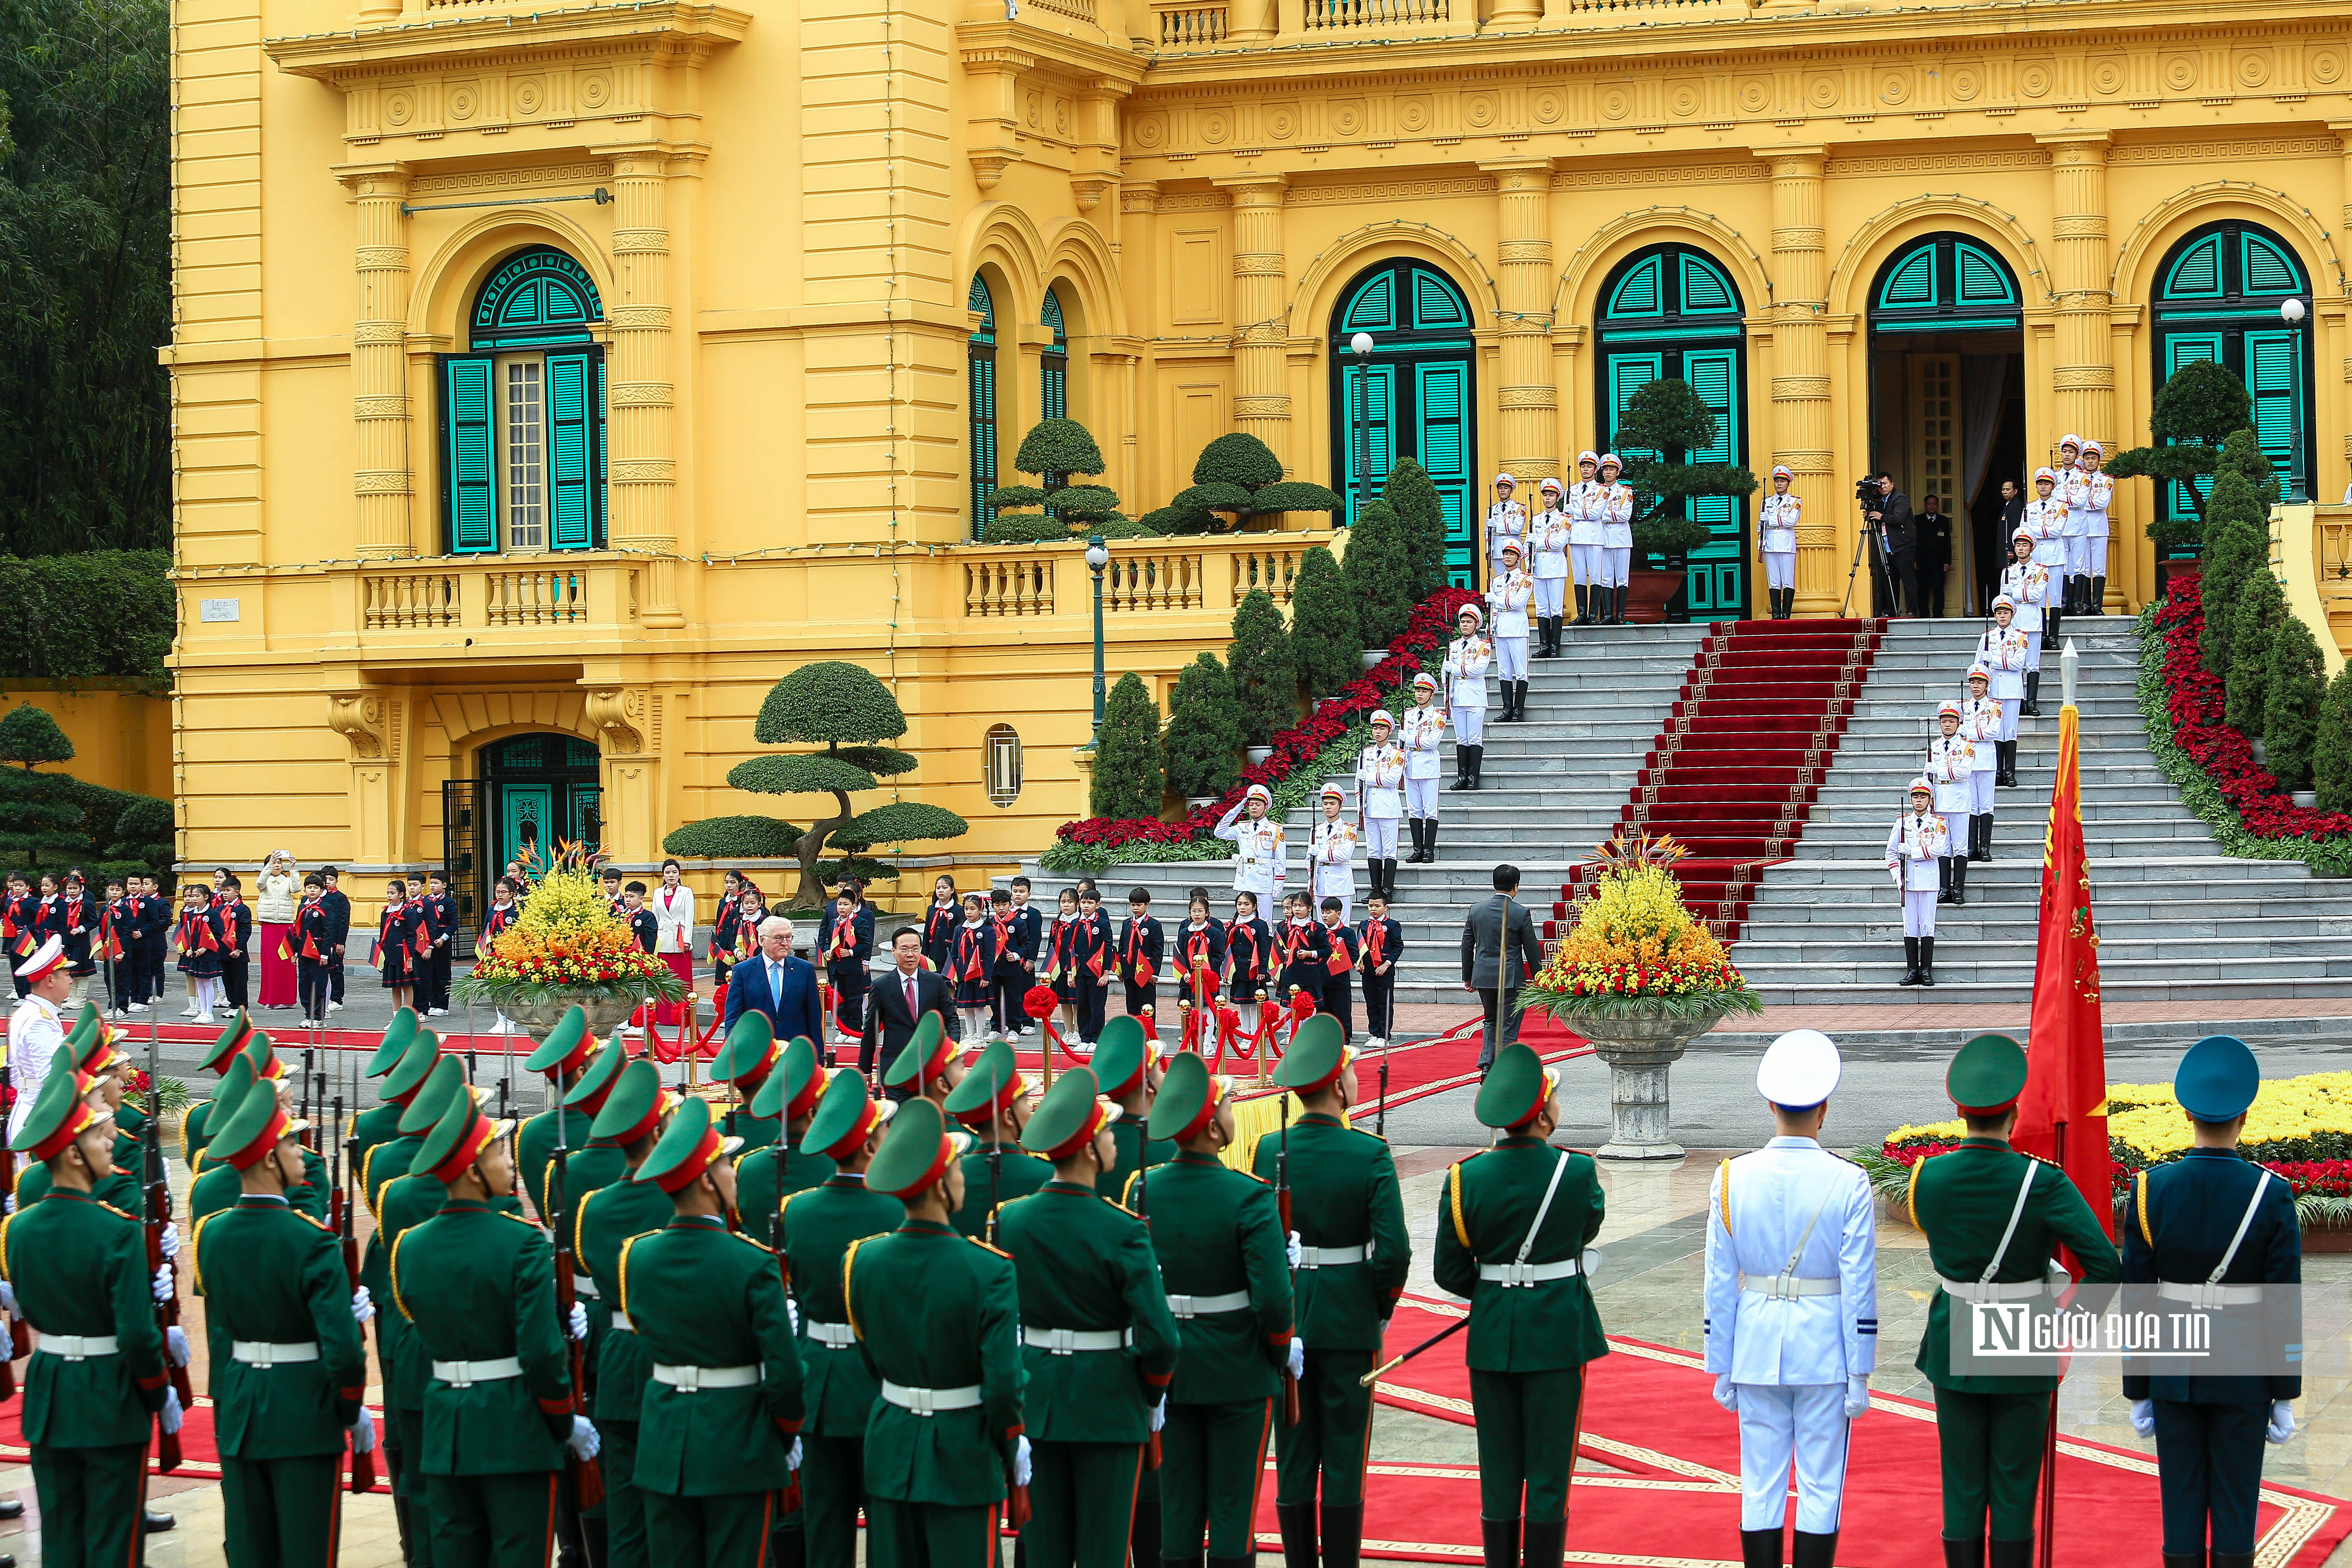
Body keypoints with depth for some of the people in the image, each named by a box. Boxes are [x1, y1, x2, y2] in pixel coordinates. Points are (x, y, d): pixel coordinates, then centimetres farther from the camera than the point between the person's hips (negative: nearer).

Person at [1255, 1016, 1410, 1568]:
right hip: (1350, 1324, -3)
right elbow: (1394, 1250, -14)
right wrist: (1382, 1313, 2)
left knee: (1294, 1459, 9)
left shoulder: (1270, 1150, -4)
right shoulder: (1370, 1154, -12)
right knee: (1345, 1459, 4)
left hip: (1285, 1316, 3)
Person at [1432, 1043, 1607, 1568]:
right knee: (1549, 1474, 4)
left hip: (1492, 1333, 2)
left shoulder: (1464, 1178, -6)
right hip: (1557, 1334, -2)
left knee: (1499, 1473, 10)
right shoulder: (1577, 1171, -12)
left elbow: (1450, 1273, -2)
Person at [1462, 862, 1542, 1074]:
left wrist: (1468, 977, 18)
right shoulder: (1521, 913, -9)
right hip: (1511, 977, -4)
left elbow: (1467, 946, 9)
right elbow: (1532, 950, -5)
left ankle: (1486, 1065, 10)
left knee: (1491, 1021, 20)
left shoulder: (1477, 910, 3)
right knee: (1508, 1027, 2)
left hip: (1483, 977, 4)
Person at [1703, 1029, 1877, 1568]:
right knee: (1821, 1488, 5)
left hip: (1756, 1350, 2)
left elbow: (1720, 1285, 0)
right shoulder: (1849, 1184, -10)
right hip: (1825, 1348, -2)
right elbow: (1860, 1288, -10)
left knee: (1761, 1488, 8)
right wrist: (1860, 1375, -3)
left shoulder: (1732, 1179, -4)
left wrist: (1722, 1369, 8)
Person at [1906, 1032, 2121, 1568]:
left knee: (1963, 1484, 10)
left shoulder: (1928, 1177, -8)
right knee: (2015, 1485, 7)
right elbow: (2107, 1267, -20)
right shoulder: (2042, 1183, -18)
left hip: (1954, 1349, 3)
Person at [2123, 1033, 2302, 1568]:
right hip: (2243, 1378, -1)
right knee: (2235, 1507, 6)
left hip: (2175, 1376, 1)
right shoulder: (2271, 1195, -12)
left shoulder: (2151, 1191, -9)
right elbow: (2285, 1308, -10)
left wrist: (2138, 1394, 5)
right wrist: (2284, 1397, 0)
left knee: (2182, 1506, 7)